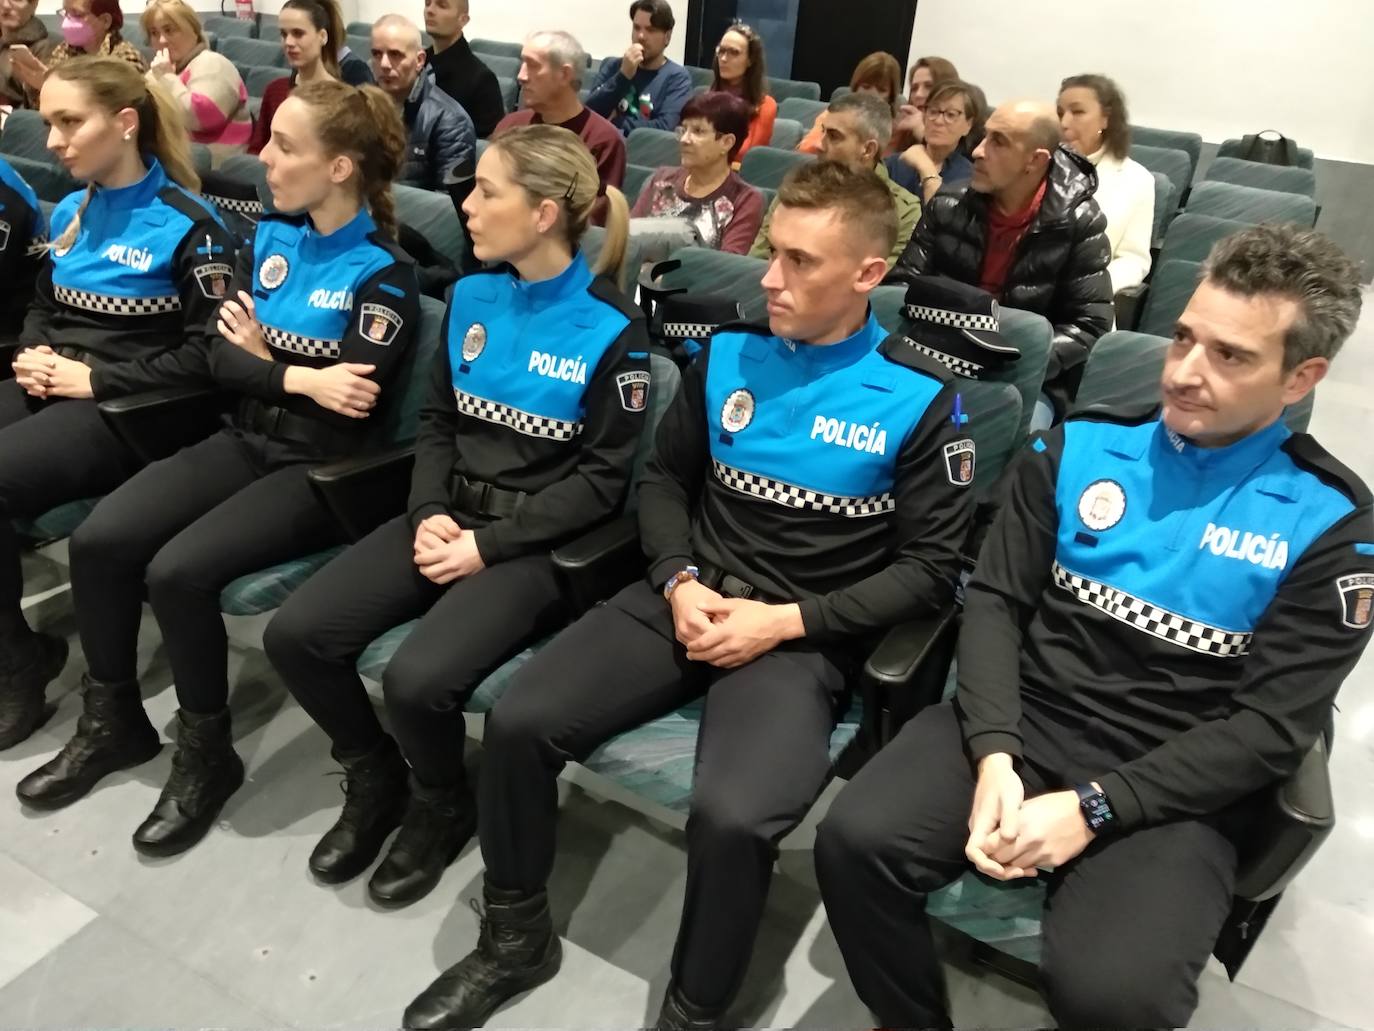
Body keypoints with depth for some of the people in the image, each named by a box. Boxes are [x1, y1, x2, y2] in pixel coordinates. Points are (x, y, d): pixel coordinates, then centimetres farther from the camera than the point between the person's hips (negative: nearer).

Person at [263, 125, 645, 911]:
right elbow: (437, 419, 12)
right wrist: (430, 513, -6)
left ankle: (444, 806, 9)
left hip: (538, 540, -6)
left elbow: (603, 480, -11)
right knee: (296, 635, -10)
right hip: (451, 516, 6)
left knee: (419, 681, -26)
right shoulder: (472, 295, 7)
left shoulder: (612, 327, -11)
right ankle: (377, 780, 16)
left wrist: (488, 544, -16)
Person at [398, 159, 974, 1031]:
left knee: (732, 817, -30)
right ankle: (517, 938, 13)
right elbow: (666, 479, 14)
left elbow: (929, 568, -5)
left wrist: (787, 621, -14)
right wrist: (679, 582, -6)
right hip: (690, 600, 5)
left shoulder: (918, 397, -6)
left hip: (806, 637, -4)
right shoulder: (728, 352, 7)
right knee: (519, 723, -13)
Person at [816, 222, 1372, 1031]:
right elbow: (997, 601, 2)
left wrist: (1091, 809, -17)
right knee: (855, 842, -21)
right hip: (1024, 726, 3)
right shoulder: (1080, 446, 5)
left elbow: (1273, 729, -7)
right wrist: (994, 756, -14)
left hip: (1174, 794, -2)